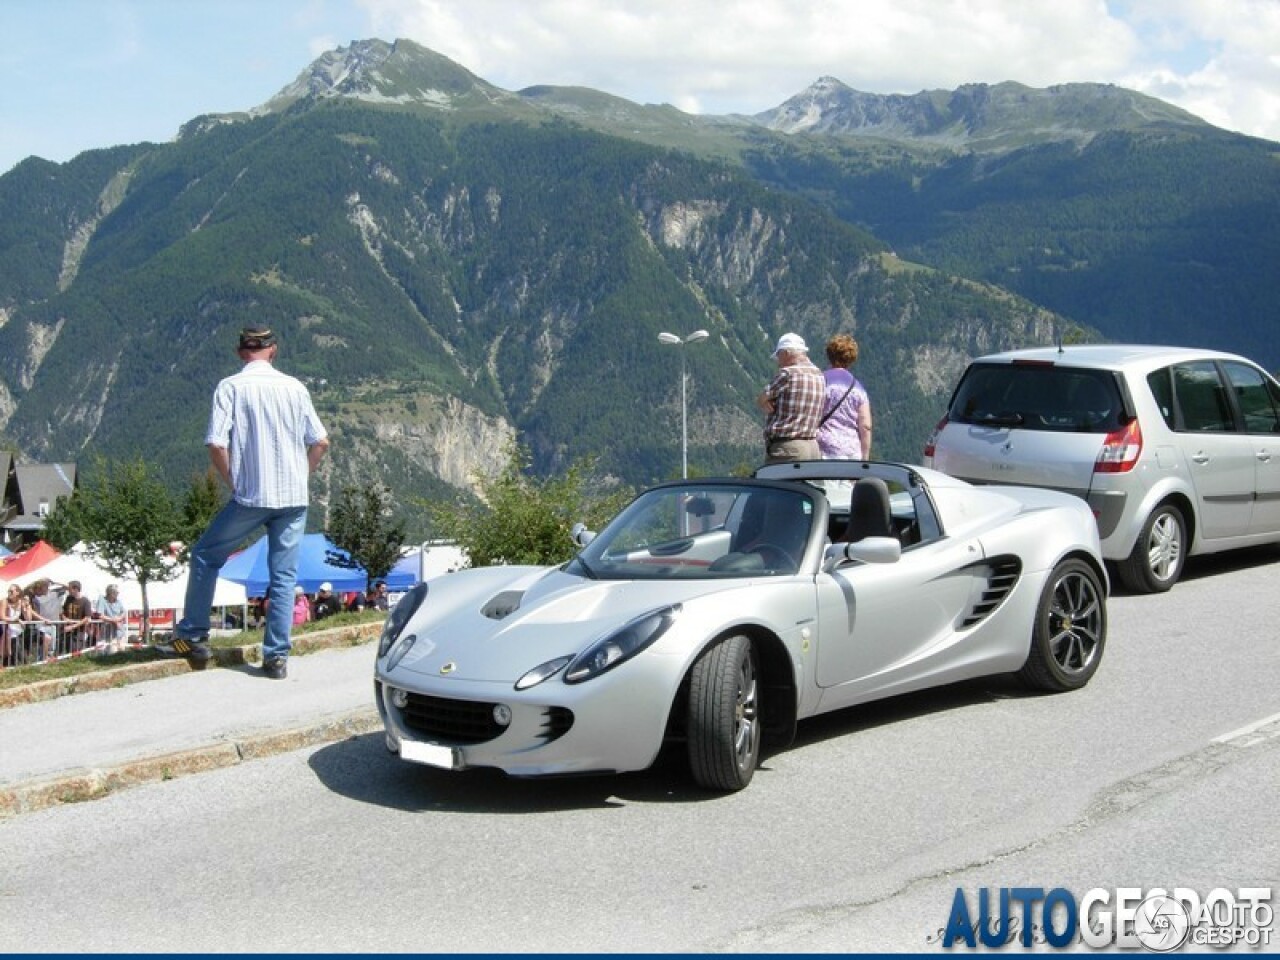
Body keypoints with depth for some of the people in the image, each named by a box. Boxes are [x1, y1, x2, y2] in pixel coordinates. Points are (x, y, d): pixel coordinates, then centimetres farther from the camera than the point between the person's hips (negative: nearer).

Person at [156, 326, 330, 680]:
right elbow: (321, 442, 8)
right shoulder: (294, 387, 7)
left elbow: (216, 444, -11)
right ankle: (277, 657, 4)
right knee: (284, 575, 7)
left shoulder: (231, 387, -3)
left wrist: (232, 482, 2)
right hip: (294, 498, 3)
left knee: (205, 556, 15)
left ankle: (192, 637, 18)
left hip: (251, 496, -3)